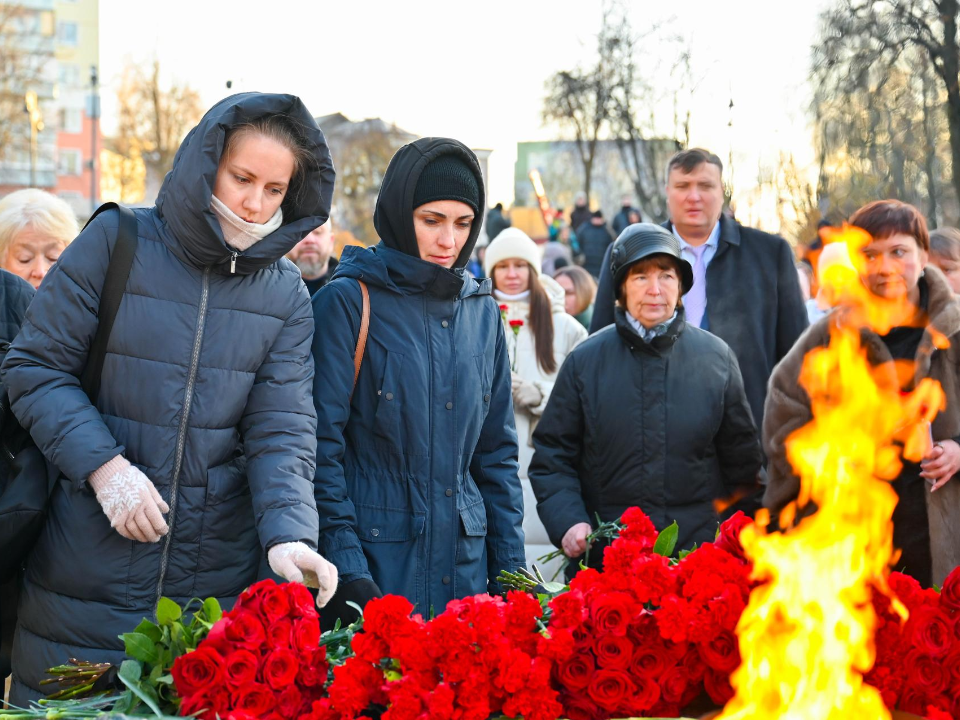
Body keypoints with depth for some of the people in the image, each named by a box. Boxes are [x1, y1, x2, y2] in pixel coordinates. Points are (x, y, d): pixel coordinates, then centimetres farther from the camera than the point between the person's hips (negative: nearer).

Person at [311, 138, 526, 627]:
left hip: (465, 564, 5)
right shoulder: (348, 301, -6)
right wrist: (346, 569, -16)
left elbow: (496, 449, 14)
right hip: (372, 560, -5)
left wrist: (510, 569, 8)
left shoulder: (481, 310, 10)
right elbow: (320, 444, -10)